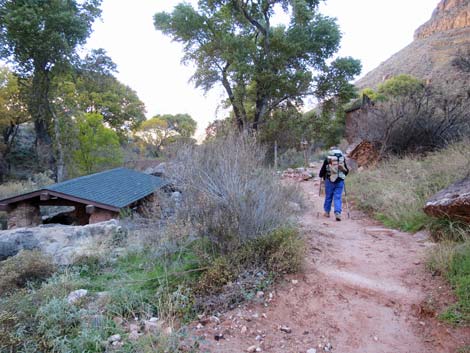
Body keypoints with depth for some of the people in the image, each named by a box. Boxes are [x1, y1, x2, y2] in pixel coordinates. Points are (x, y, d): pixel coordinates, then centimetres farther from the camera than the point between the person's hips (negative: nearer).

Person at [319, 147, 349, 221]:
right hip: (340, 181, 1)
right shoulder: (342, 159, 5)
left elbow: (323, 170, -2)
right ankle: (338, 213, -11)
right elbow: (346, 171, 11)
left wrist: (321, 176, 18)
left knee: (328, 197, 12)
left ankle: (327, 212, 25)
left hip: (329, 181, -1)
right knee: (338, 197, 3)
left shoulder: (327, 159, -3)